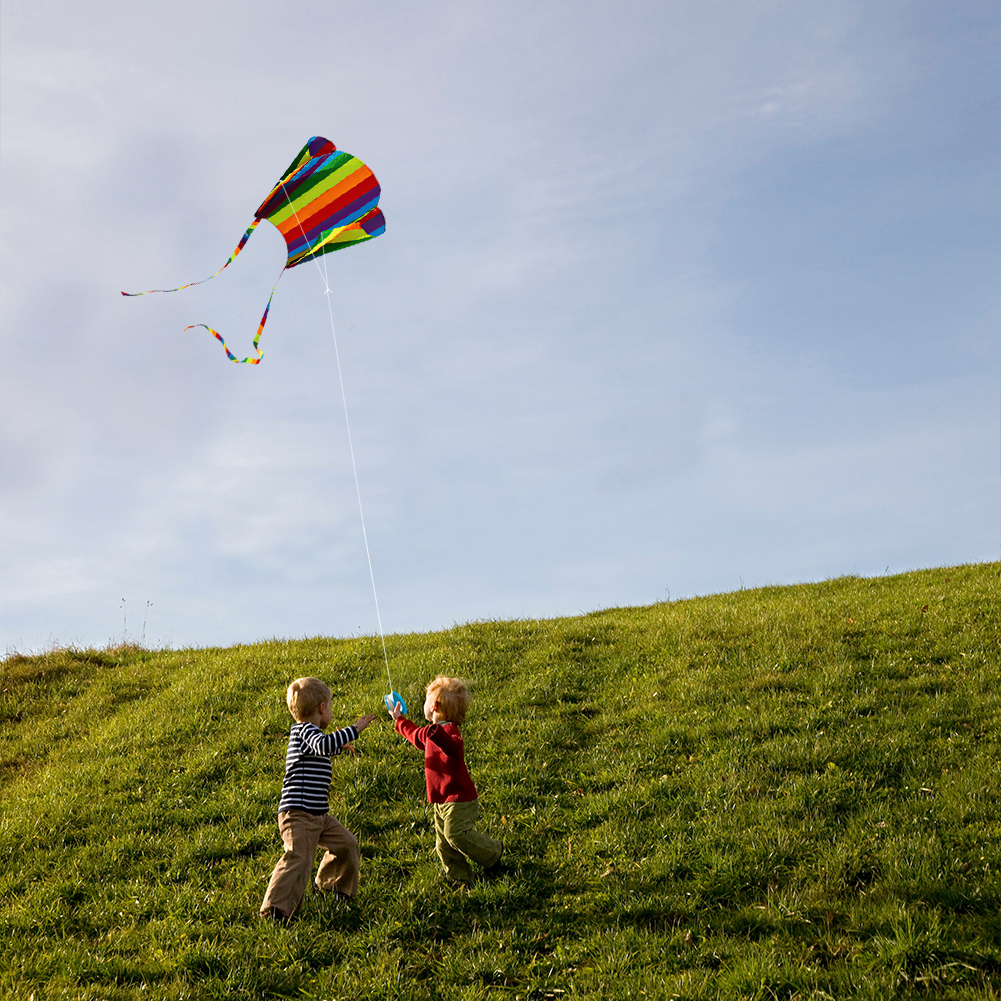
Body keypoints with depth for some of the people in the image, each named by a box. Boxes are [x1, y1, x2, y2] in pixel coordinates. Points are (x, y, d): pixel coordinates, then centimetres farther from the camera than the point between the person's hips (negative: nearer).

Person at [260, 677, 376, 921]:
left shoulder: (306, 732, 19)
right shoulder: (305, 731, -12)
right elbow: (323, 744, -35)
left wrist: (338, 747, 52)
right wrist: (354, 730, -31)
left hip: (318, 815, 10)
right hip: (298, 815, -10)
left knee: (346, 843, 15)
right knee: (298, 860, -17)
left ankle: (330, 884, 36)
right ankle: (275, 908, -14)